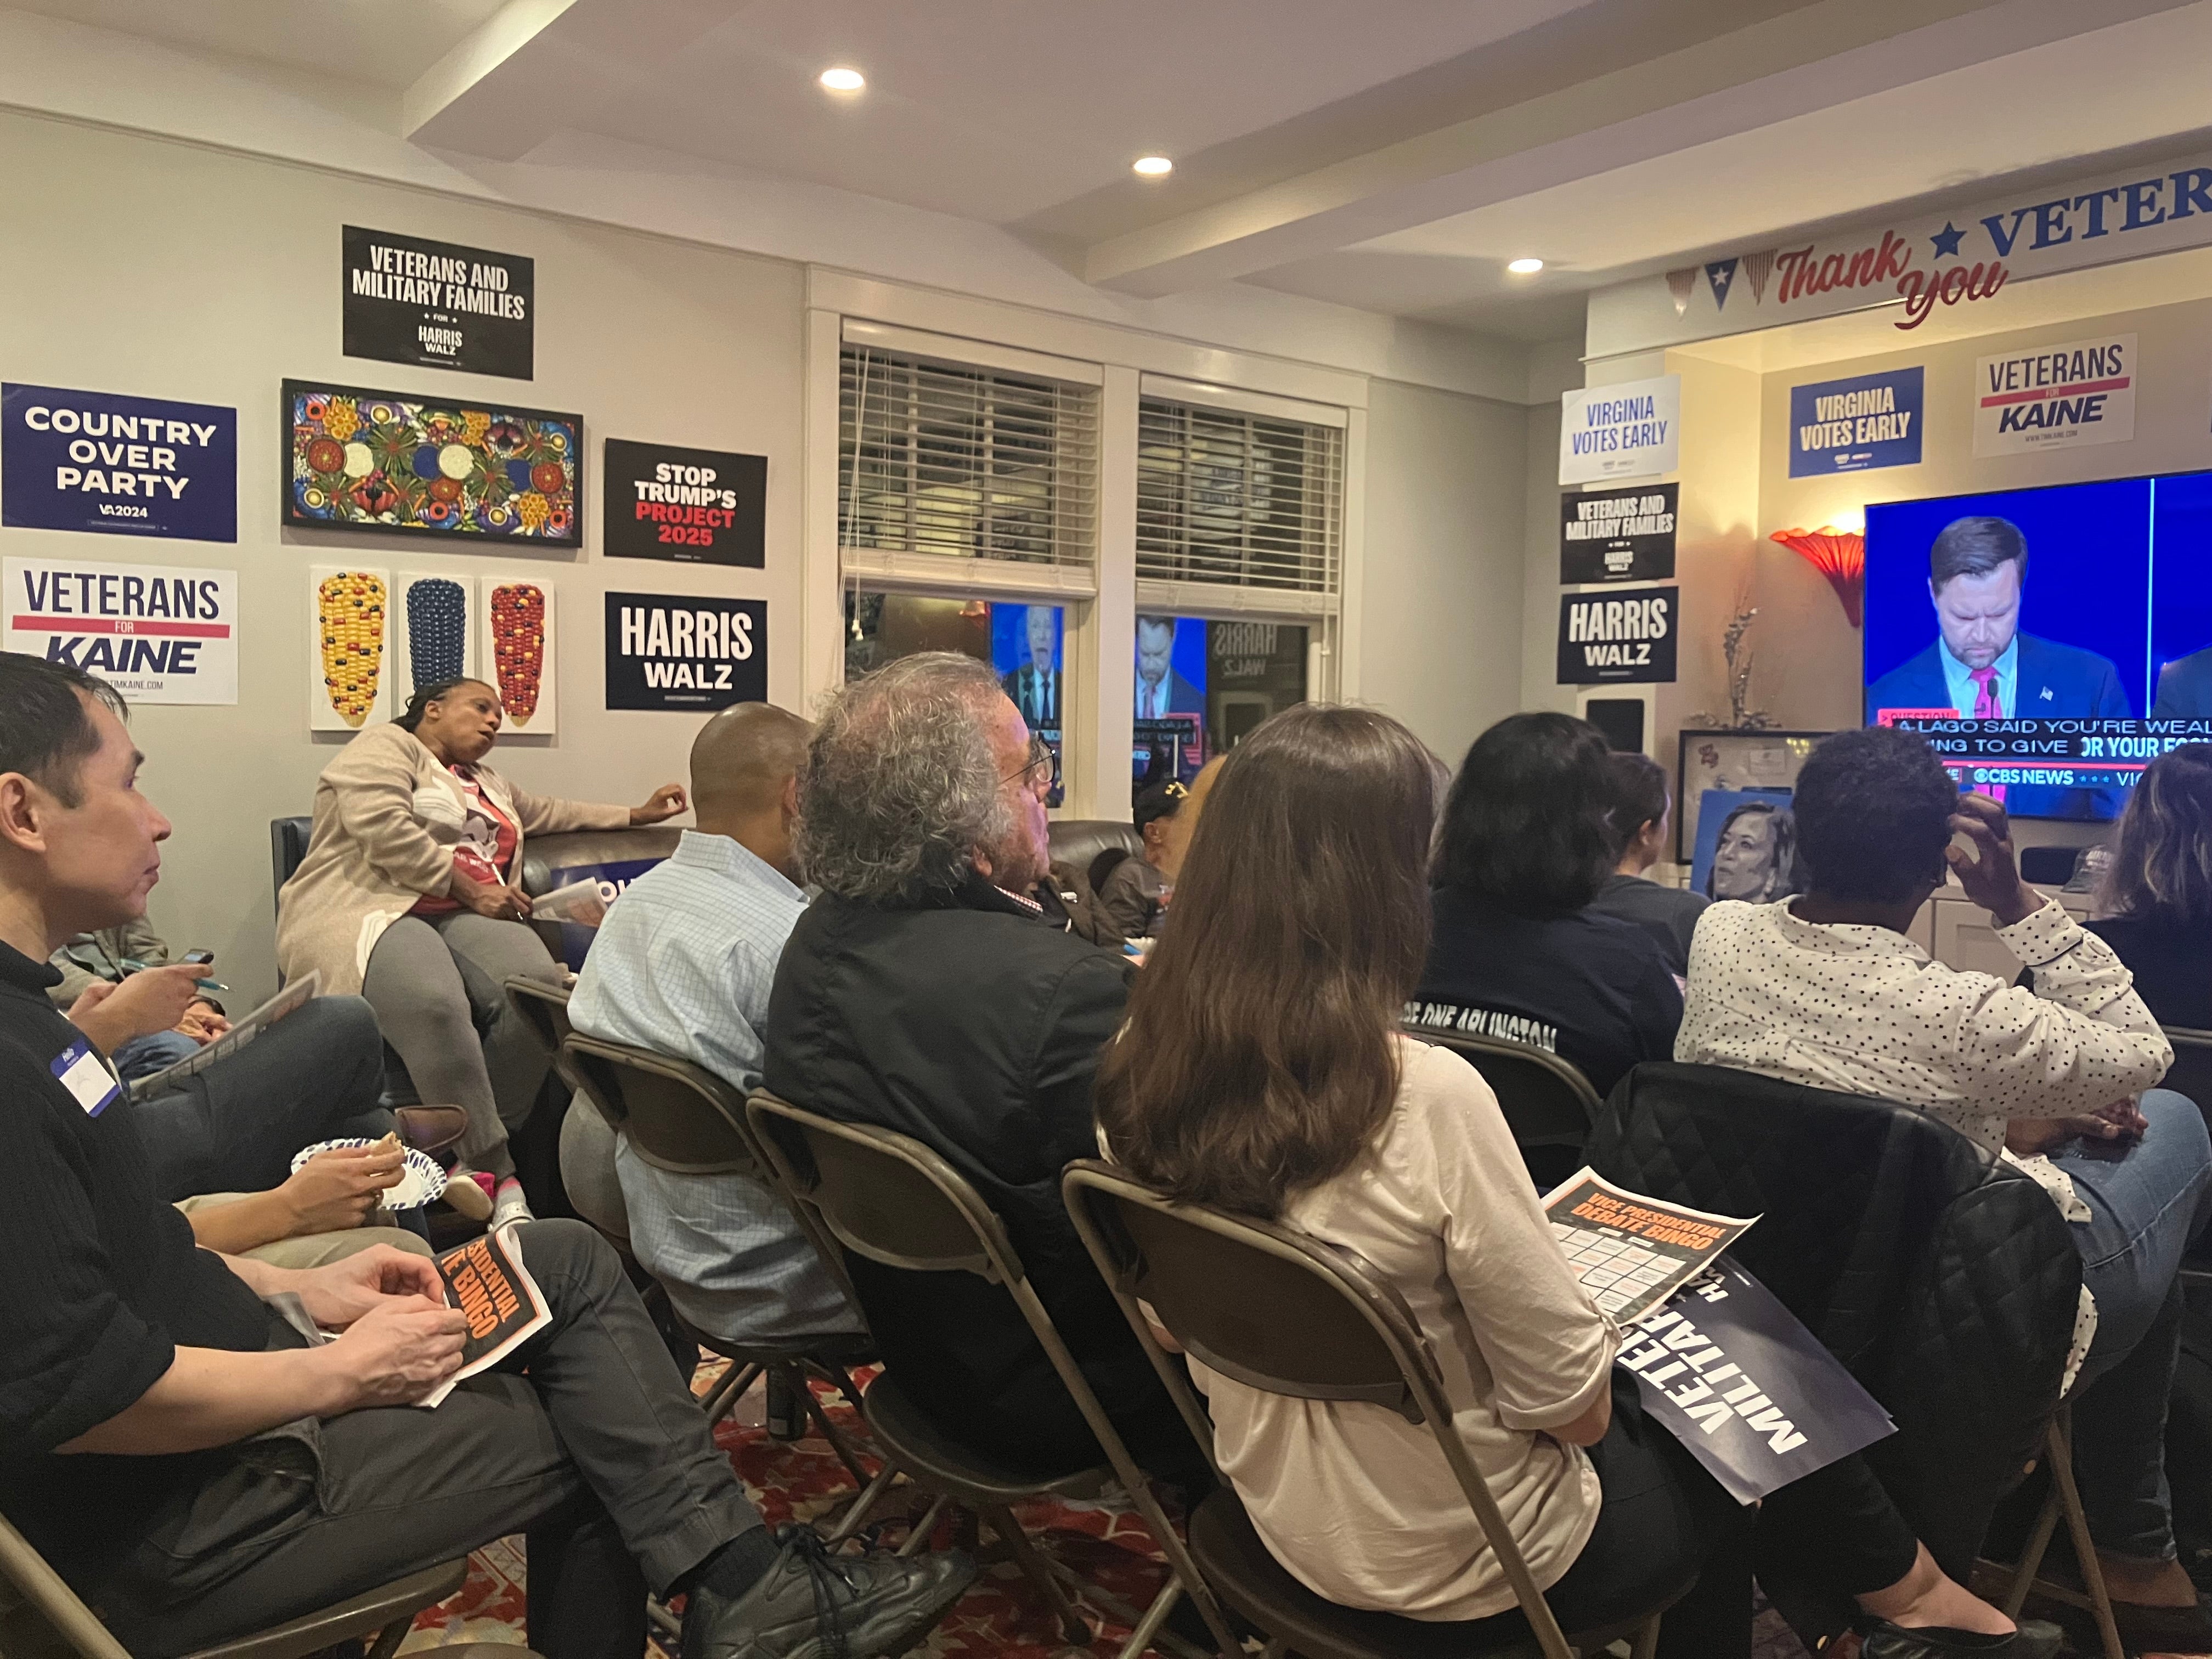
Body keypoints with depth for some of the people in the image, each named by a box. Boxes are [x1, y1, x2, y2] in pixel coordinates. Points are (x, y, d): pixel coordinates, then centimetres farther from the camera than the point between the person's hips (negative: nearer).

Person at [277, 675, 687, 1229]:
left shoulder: (490, 785, 33)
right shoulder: (387, 746, 7)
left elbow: (554, 812, 42)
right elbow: (384, 830, -10)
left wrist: (638, 815, 35)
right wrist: (472, 890, -8)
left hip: (462, 917, 7)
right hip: (371, 909, -7)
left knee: (537, 984, -29)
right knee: (437, 1004, -39)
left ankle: (477, 1152, -23)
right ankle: (499, 1173, -32)